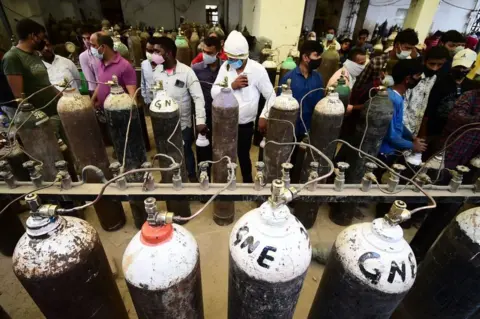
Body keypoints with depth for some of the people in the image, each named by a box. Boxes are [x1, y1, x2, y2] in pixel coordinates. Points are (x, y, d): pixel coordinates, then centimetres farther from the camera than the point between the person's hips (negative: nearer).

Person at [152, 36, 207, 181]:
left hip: (183, 123, -3)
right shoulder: (157, 72, -1)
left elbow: (198, 97, -18)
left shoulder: (186, 71, -15)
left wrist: (200, 120, -28)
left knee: (186, 152, 15)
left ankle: (192, 175, 40)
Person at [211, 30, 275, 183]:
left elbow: (271, 96, -7)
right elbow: (214, 93, -8)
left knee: (243, 155, 15)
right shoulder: (225, 66, -3)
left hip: (245, 124, -3)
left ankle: (248, 182, 41)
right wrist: (232, 85, -22)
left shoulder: (257, 70, -12)